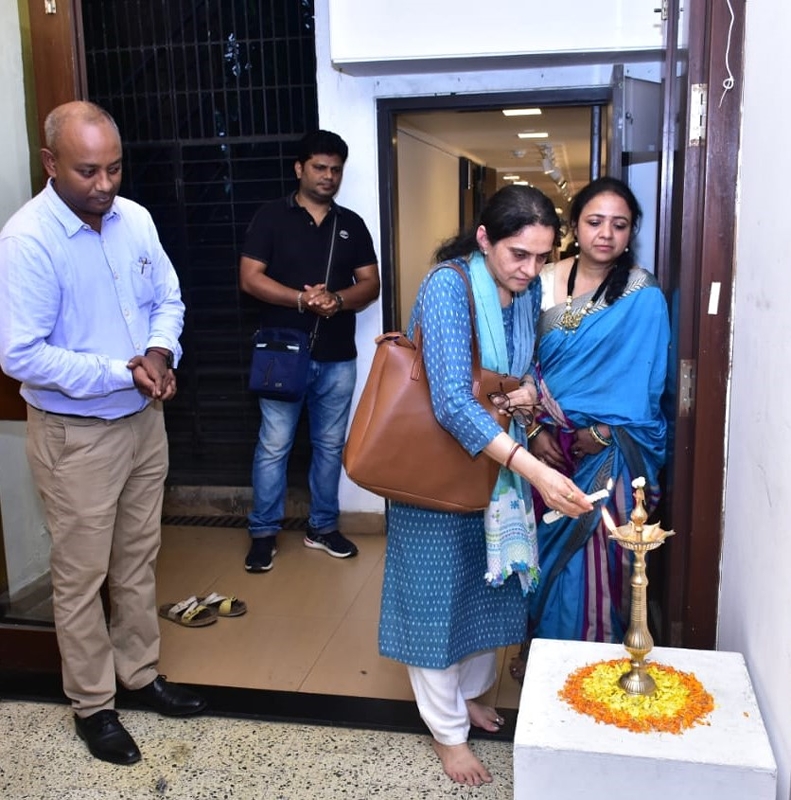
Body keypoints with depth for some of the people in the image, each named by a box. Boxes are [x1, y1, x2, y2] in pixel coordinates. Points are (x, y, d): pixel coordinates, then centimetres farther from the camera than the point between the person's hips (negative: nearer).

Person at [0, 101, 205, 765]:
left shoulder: (135, 219, -1)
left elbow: (167, 300, 9)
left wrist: (160, 352, -12)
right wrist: (122, 373, -23)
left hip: (144, 419, 6)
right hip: (75, 434, -6)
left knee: (138, 560, 19)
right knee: (82, 576, 9)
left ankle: (141, 673, 38)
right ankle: (93, 705, 28)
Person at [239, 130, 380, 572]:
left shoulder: (352, 224, 10)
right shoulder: (272, 216, 0)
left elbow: (371, 284, 5)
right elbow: (250, 278, -7)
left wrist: (338, 299, -16)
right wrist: (301, 299, -20)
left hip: (338, 357, 3)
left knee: (331, 445, 11)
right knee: (274, 446, 2)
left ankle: (323, 526, 25)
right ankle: (264, 532, 15)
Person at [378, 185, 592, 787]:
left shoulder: (527, 291, -4)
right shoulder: (447, 288, -27)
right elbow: (453, 403, -37)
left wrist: (529, 390, -12)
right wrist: (534, 469, -46)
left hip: (497, 461, 7)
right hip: (438, 466, -7)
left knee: (488, 579, 19)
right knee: (438, 590, 6)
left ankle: (471, 690, 43)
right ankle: (447, 728, 25)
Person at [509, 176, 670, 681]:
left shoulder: (643, 296, -7)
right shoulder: (545, 283, 2)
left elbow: (644, 383, -7)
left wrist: (600, 434, -11)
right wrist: (537, 429, -5)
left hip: (608, 452, -3)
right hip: (548, 443, 3)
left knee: (596, 555, 2)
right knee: (546, 546, 12)